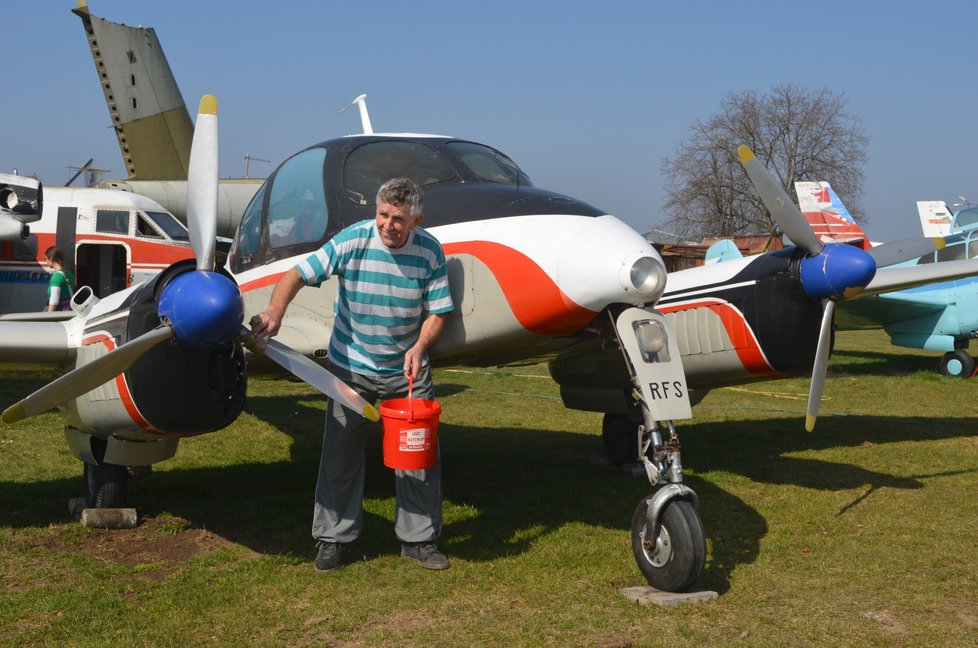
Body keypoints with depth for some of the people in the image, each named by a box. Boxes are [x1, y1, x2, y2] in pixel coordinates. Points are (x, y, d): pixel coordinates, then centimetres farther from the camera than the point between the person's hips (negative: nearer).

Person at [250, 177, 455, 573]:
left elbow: (437, 311, -5)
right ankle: (334, 538, 19)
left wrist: (419, 347, -23)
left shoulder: (430, 251, -11)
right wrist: (275, 309, -36)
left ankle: (418, 539, 18)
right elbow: (299, 274, -18)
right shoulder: (352, 240, -16)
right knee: (341, 452, 4)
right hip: (351, 366, -1)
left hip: (407, 368, 1)